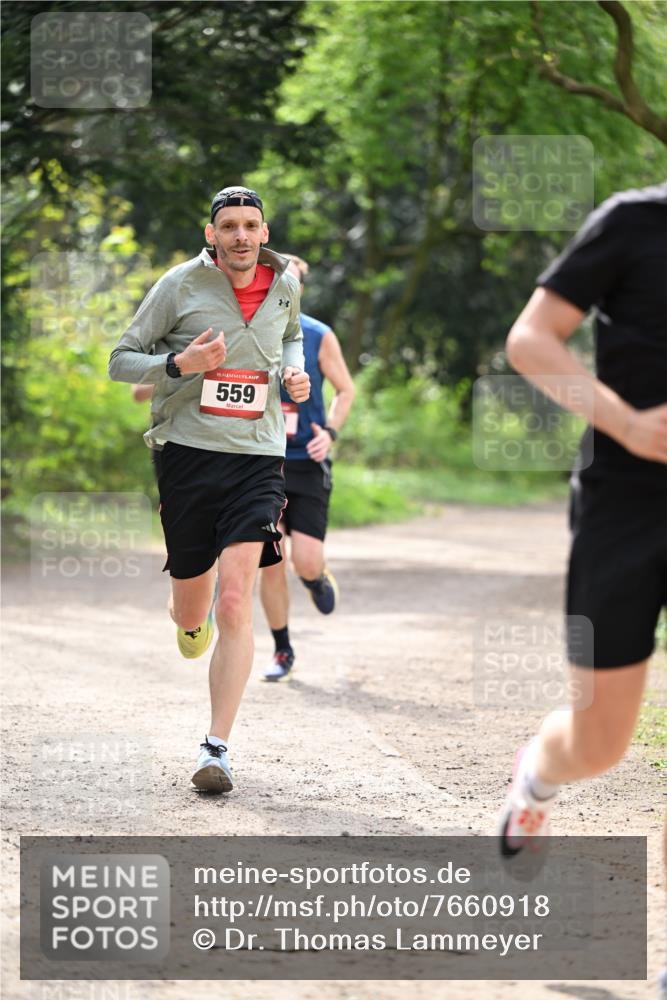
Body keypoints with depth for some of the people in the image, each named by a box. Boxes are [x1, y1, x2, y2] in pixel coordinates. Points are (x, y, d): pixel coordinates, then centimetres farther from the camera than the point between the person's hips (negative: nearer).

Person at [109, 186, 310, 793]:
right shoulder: (180, 285, -3)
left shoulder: (285, 286, 8)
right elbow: (122, 361, 1)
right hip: (189, 452, -1)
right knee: (193, 613, 7)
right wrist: (180, 363, -17)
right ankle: (190, 617, 48)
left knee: (234, 604, -14)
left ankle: (217, 749, -12)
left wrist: (295, 370, 9)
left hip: (258, 458, 1)